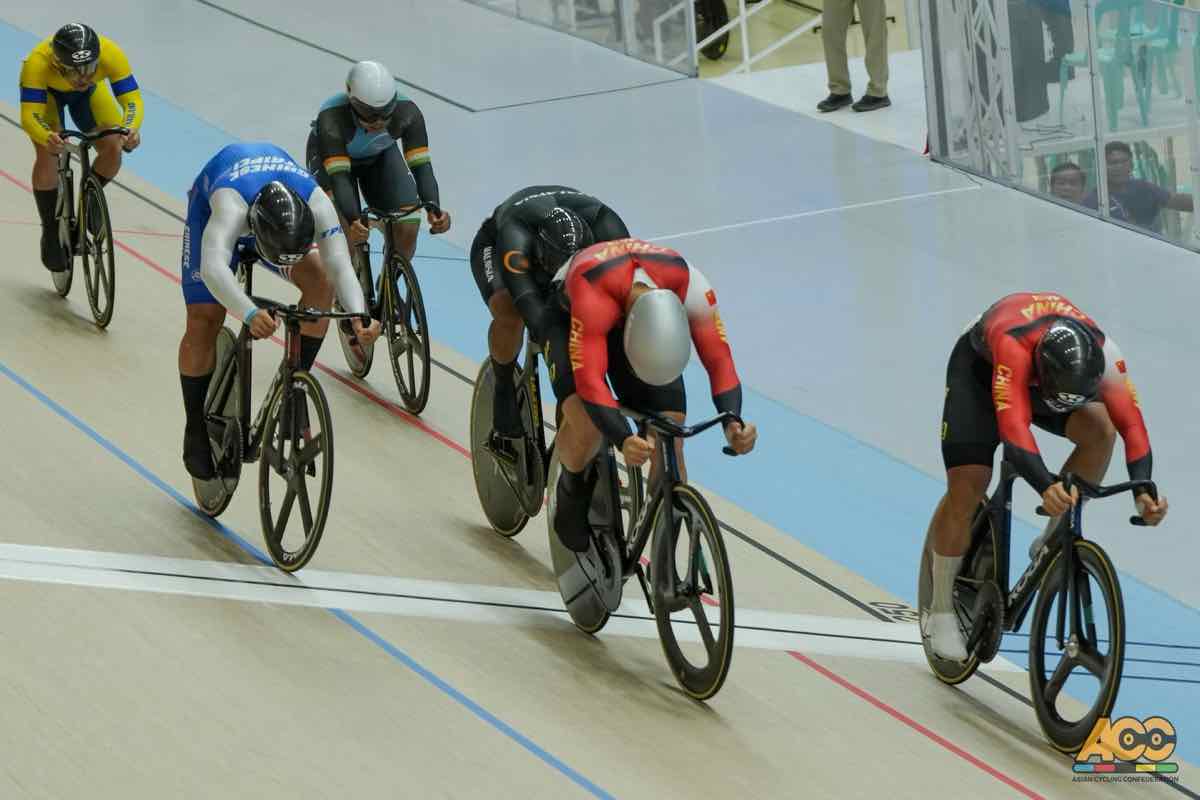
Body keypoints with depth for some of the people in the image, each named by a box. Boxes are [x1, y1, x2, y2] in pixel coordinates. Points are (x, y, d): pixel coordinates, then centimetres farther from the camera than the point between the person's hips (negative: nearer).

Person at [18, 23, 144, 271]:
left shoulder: (111, 54, -39)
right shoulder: (37, 63, -43)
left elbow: (132, 101, -38)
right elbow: (29, 115, -45)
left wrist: (130, 130, -60)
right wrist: (48, 137, -67)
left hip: (90, 92, 2)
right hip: (47, 91, -2)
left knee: (113, 148, -16)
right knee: (47, 154, -23)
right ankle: (51, 233, -4)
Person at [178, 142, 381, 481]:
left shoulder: (317, 204, -40)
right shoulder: (231, 204, -49)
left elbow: (340, 266, -45)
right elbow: (213, 268, -63)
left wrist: (358, 316, -64)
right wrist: (250, 314, -79)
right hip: (211, 209, -3)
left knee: (319, 281, -20)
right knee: (204, 322, -10)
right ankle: (196, 433, 8)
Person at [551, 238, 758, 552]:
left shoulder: (690, 286, -36)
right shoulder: (593, 295, -45)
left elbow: (719, 362, -33)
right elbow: (589, 380, -50)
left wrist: (732, 423, -50)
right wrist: (623, 440, -64)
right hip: (569, 313, -3)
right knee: (586, 427, -28)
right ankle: (572, 488, 7)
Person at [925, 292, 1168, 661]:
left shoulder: (1103, 354, -34)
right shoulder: (1013, 344, -46)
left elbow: (1132, 425, -38)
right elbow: (1013, 426, -57)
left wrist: (1143, 491, -54)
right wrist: (1046, 487, -71)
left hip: (1038, 372, 3)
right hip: (981, 366, -3)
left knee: (1100, 430, -27)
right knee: (966, 488, -16)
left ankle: (1052, 542, -9)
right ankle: (941, 612, 3)